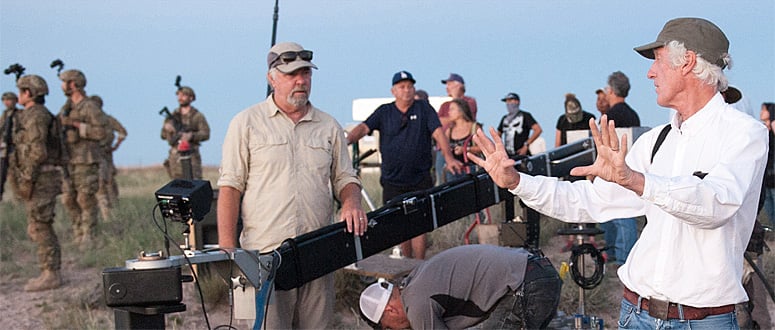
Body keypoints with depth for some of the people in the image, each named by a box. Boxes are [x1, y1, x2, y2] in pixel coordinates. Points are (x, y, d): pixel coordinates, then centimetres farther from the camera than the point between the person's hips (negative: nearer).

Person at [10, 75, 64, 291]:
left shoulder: (36, 116, -13)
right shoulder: (31, 116, 19)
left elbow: (37, 151, -21)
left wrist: (26, 180, -20)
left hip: (39, 178, -10)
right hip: (40, 180, 10)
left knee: (40, 228, -8)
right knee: (40, 229, 11)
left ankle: (50, 275, -5)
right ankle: (51, 273, 14)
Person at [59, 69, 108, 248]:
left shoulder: (90, 107, -9)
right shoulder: (66, 108, 14)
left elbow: (100, 132, -15)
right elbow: (61, 130, 23)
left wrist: (76, 124, -19)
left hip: (86, 160, -7)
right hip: (69, 159, 7)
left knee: (86, 199, -5)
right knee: (69, 199, 8)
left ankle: (88, 236, 2)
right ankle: (78, 232, 20)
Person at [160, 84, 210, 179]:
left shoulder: (197, 116, 4)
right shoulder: (173, 116, 14)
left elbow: (206, 133, -5)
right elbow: (163, 136, 13)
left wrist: (191, 136, -20)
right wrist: (166, 128, -9)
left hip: (191, 155, -3)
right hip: (175, 155, 4)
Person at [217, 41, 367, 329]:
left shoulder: (329, 127, 15)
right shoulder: (247, 123, 4)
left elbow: (344, 177, 20)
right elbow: (230, 186, 1)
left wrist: (351, 203, -5)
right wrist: (227, 250, -6)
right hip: (264, 255, -3)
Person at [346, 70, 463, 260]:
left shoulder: (424, 109, 4)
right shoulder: (384, 112, 7)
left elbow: (438, 132, -6)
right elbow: (364, 127, -5)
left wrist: (449, 157, -22)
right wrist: (347, 141, -26)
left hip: (420, 180, -2)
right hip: (392, 179, 2)